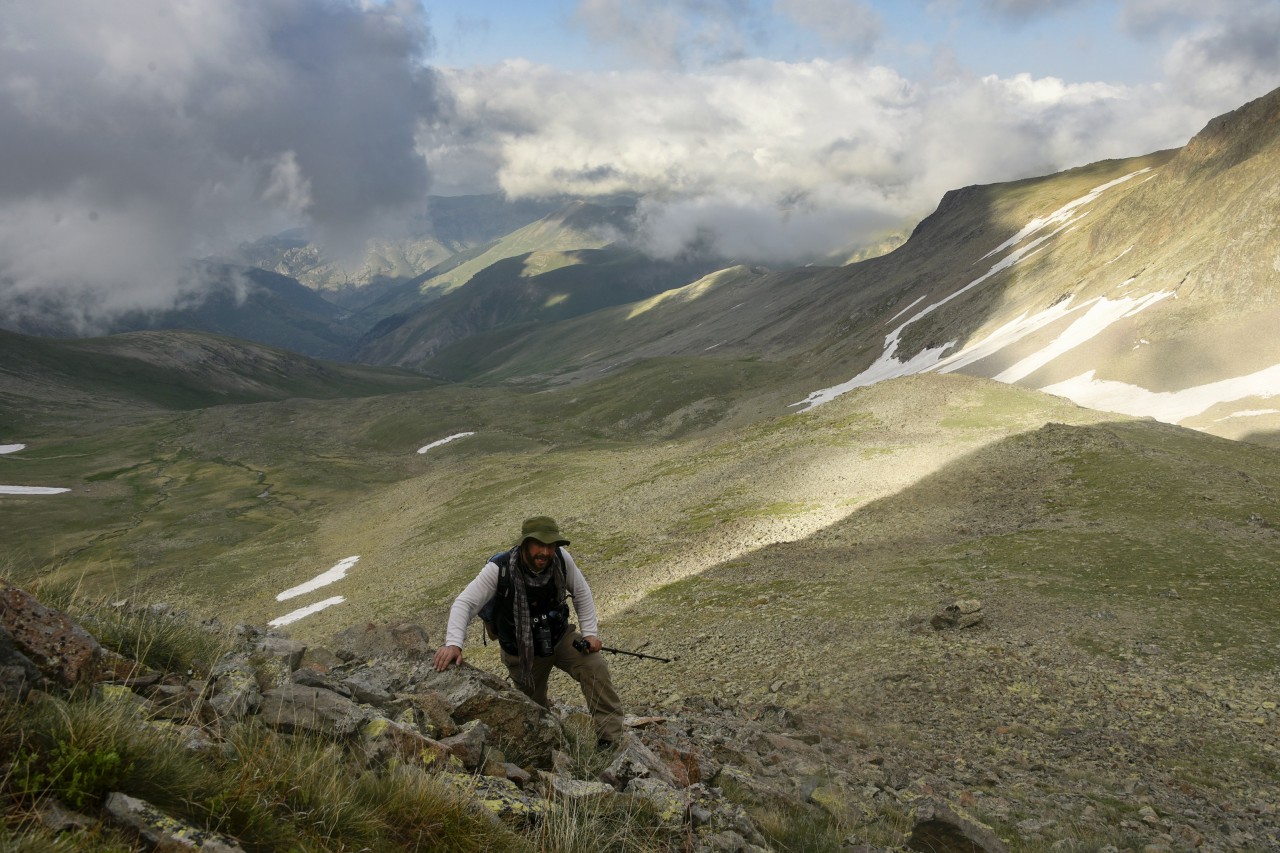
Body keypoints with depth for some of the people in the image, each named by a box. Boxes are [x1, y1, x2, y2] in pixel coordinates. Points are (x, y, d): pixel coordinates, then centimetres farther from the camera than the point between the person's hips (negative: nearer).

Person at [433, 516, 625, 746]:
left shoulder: (562, 558, -19)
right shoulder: (499, 569, -28)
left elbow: (581, 593, -2)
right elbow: (464, 603, -28)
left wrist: (590, 632, -10)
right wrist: (453, 643, -43)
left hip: (560, 636, 2)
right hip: (522, 650, -2)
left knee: (595, 667, -22)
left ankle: (611, 740, -18)